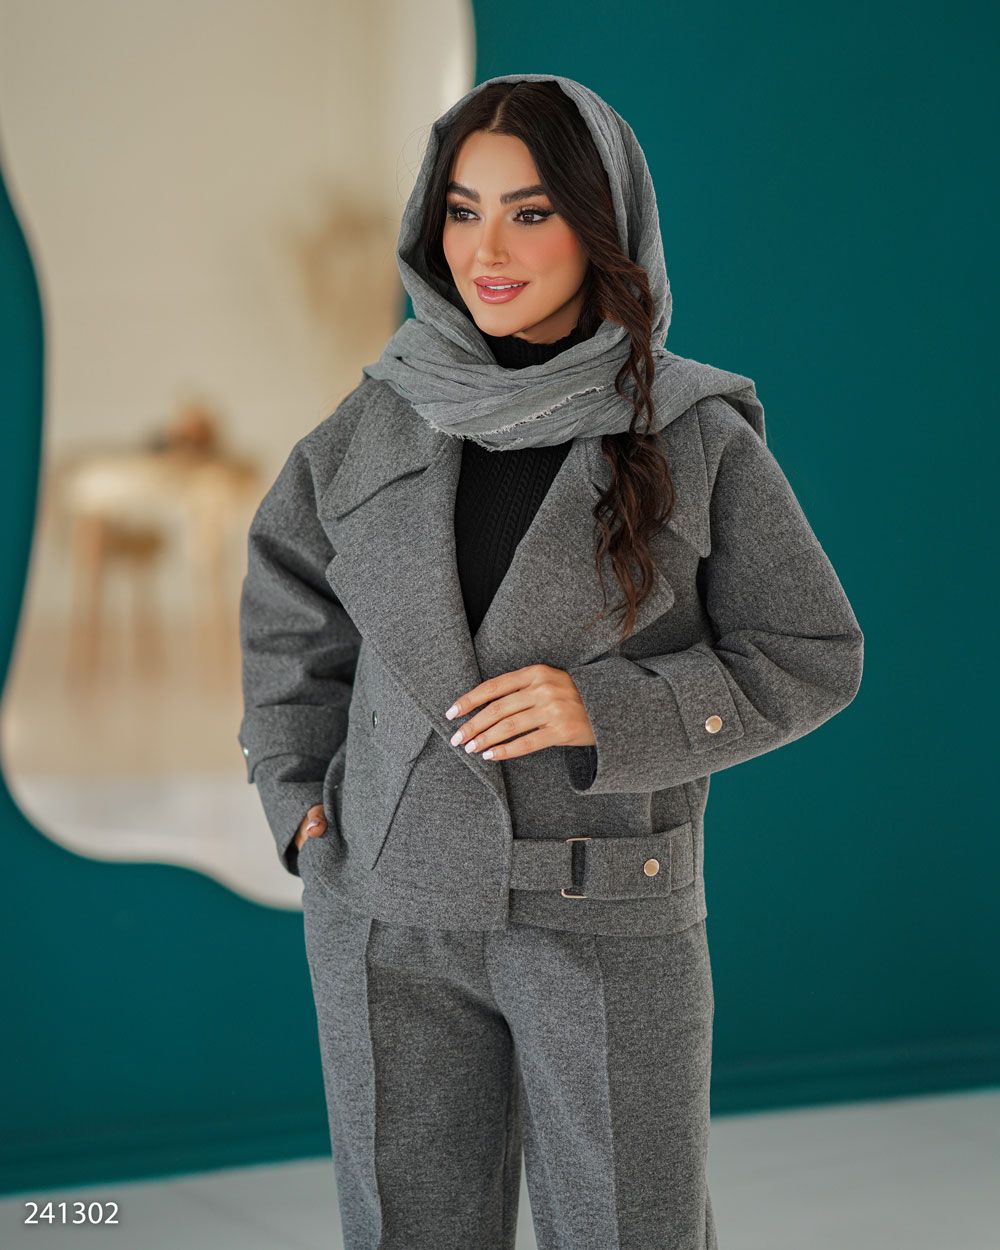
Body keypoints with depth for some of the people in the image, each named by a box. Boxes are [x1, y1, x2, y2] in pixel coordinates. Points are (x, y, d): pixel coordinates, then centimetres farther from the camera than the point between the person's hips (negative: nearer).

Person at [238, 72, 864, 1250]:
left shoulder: (700, 437, -7)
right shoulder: (388, 416, 2)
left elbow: (808, 658, -2)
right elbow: (290, 583, 18)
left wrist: (609, 710, -16)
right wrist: (295, 791, 8)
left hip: (606, 919, -2)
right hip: (393, 910, 3)